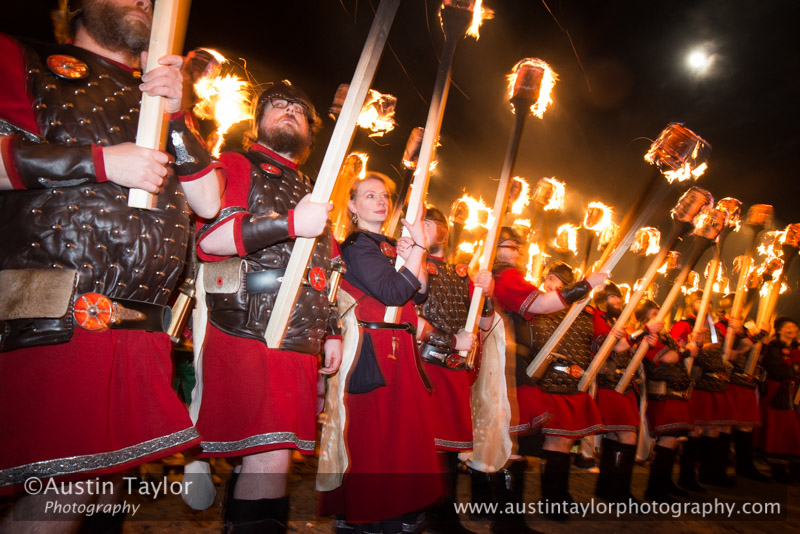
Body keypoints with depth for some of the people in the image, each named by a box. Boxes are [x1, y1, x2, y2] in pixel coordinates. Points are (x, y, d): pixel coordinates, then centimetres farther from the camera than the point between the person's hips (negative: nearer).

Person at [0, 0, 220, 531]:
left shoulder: (161, 97, 25)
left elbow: (209, 203, 15)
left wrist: (177, 117, 3)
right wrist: (102, 161, -8)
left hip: (141, 330, 5)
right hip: (49, 323, -4)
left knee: (102, 479, 7)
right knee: (62, 491, -8)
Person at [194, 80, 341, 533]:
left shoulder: (312, 192, 26)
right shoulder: (236, 167, 6)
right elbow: (205, 236, -12)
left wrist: (332, 331, 20)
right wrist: (290, 223, -17)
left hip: (301, 342, 6)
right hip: (247, 336, -6)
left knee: (276, 454, 8)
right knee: (271, 457, -12)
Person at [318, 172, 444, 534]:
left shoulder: (390, 246, 19)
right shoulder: (356, 246, -7)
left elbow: (420, 293, 10)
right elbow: (393, 292, -20)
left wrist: (411, 255, -5)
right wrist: (419, 248, -14)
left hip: (401, 351, 8)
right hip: (372, 352, -8)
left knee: (404, 435, 11)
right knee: (373, 438, -4)